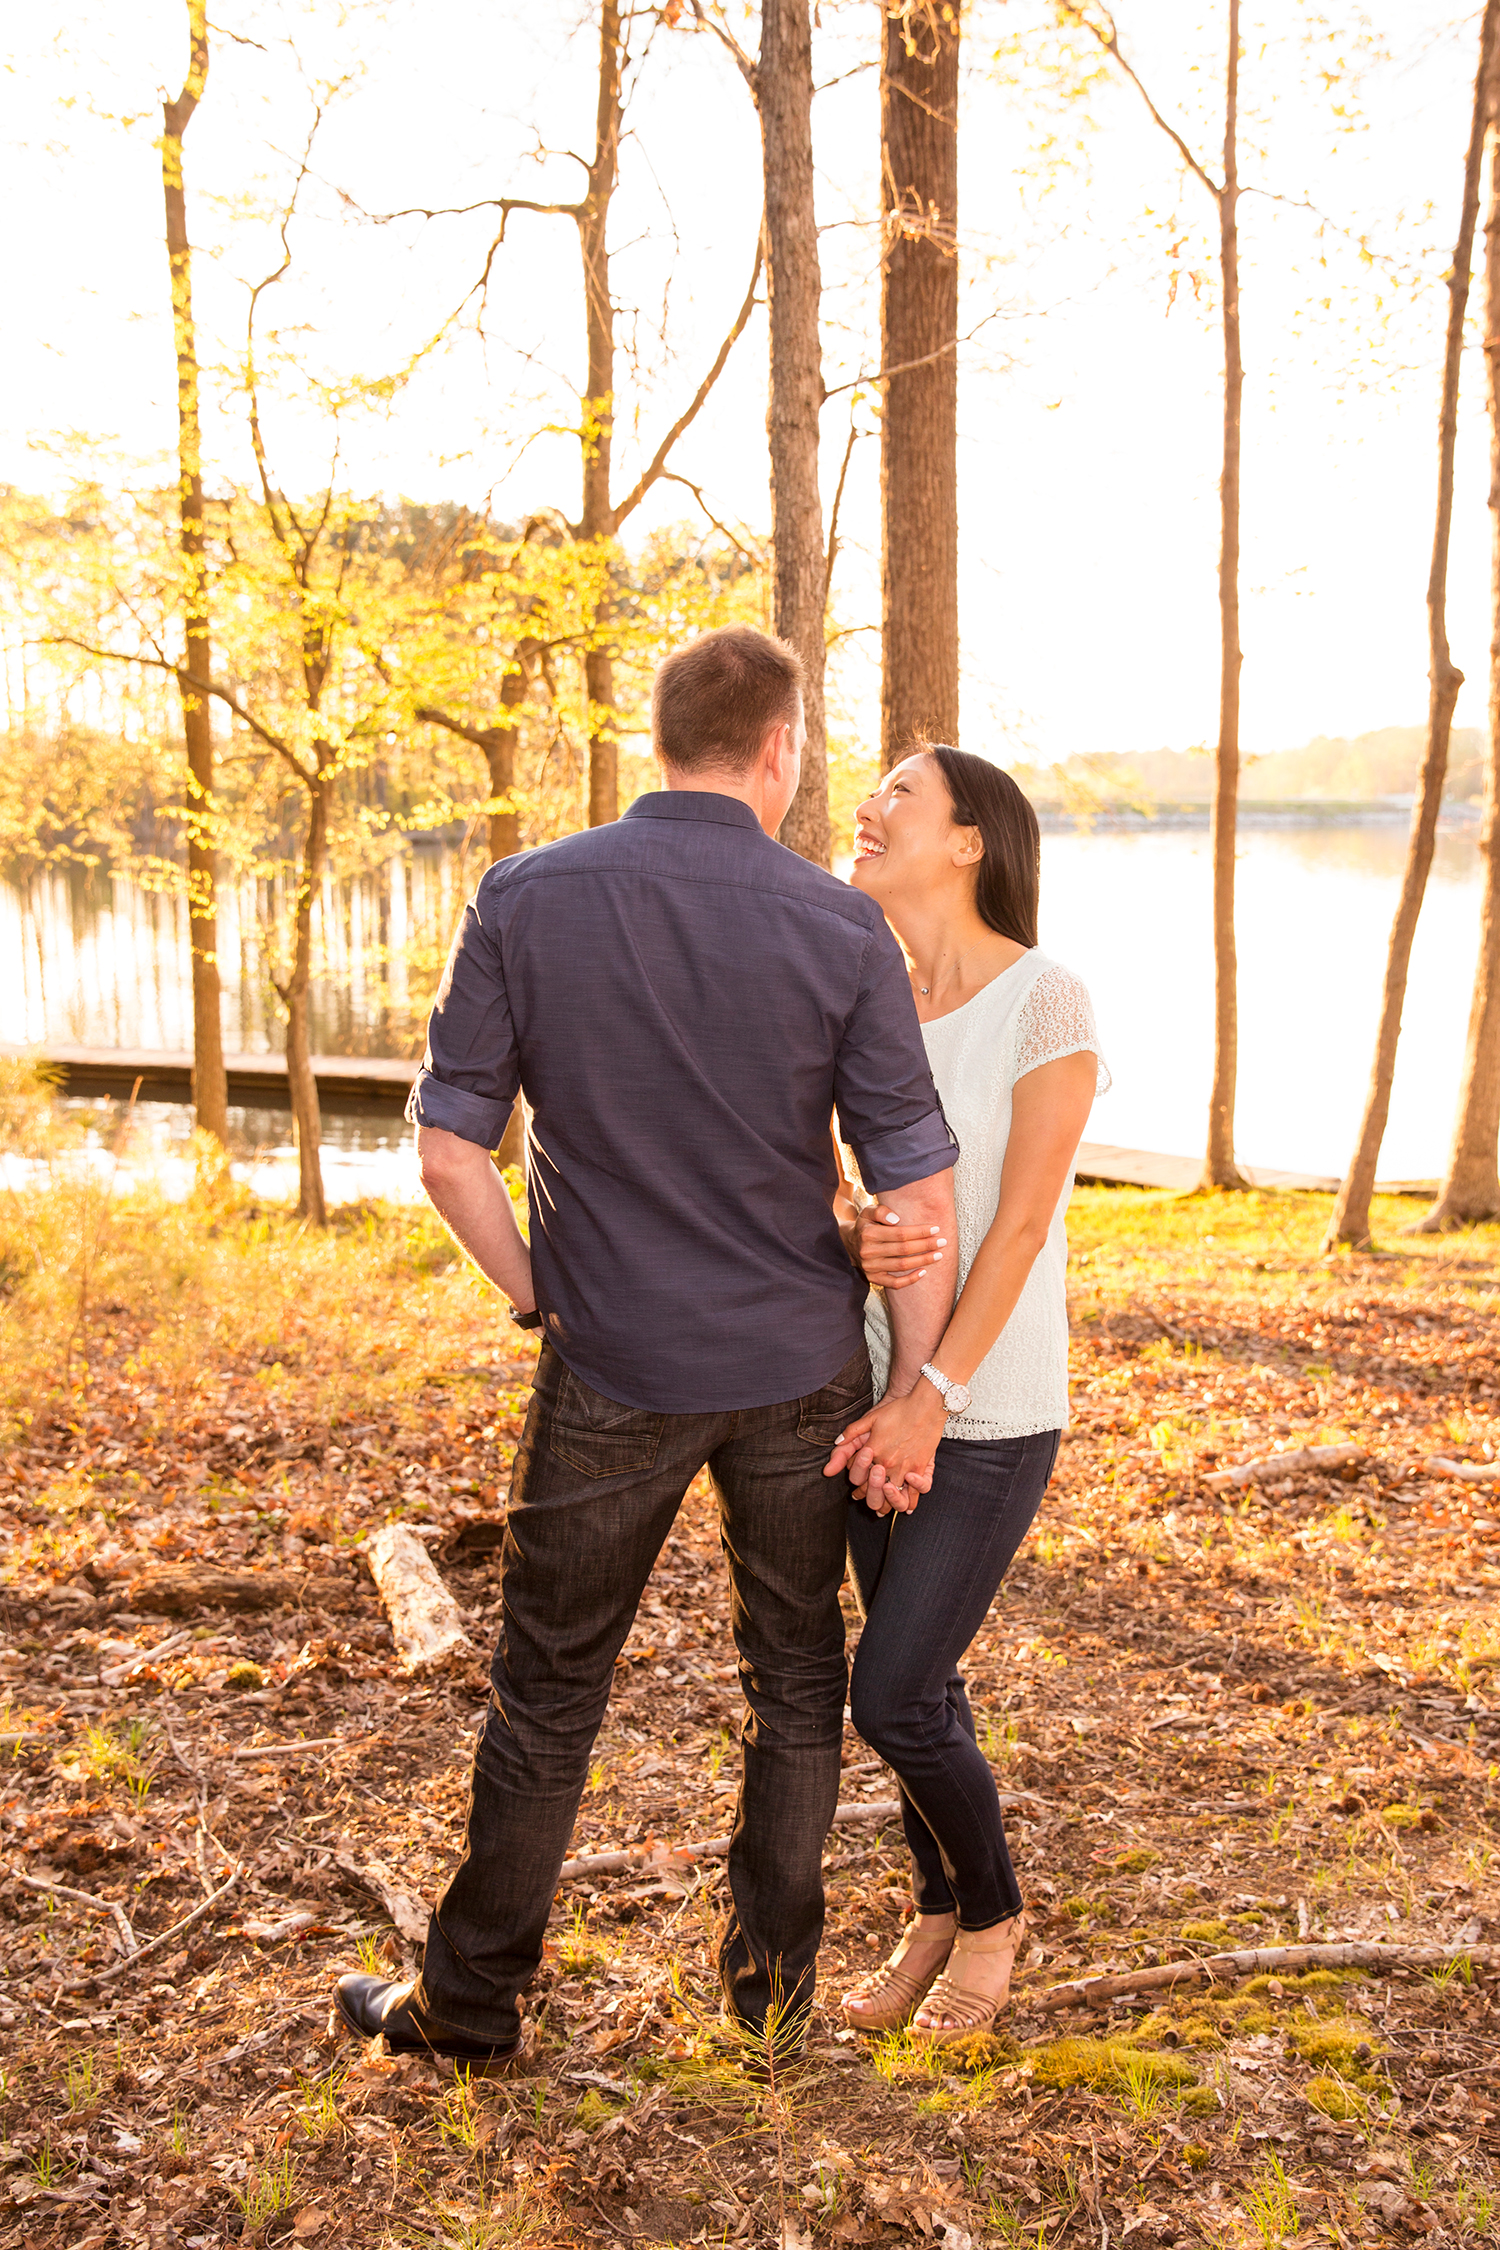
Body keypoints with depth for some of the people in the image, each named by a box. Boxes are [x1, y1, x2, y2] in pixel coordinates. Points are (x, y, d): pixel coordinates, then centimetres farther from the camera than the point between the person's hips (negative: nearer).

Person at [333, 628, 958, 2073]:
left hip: (615, 1371, 0)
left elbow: (448, 1149, -9)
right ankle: (771, 1974, 33)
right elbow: (919, 1195, -10)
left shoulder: (526, 900, -10)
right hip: (800, 1369, 1)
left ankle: (471, 1999, 29)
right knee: (794, 1673, 20)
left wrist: (540, 1301, 6)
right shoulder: (841, 930, -10)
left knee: (547, 1686, 14)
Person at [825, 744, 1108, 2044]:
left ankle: (993, 1905, 24)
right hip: (886, 1390, 6)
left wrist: (933, 1397, -21)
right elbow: (874, 1202, 4)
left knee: (893, 1702, -4)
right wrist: (863, 1241, -21)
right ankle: (941, 1914, 37)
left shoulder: (1049, 1001, -16)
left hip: (992, 1411, -6)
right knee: (919, 1682, 15)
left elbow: (1024, 1222, -19)